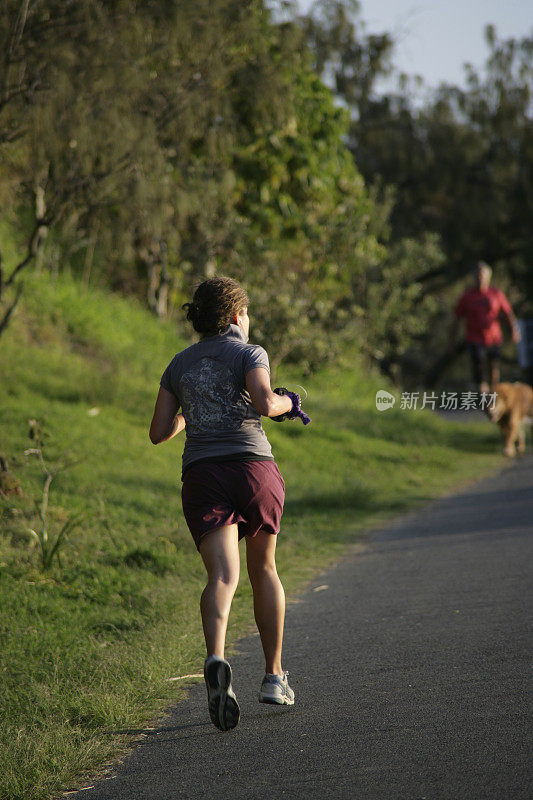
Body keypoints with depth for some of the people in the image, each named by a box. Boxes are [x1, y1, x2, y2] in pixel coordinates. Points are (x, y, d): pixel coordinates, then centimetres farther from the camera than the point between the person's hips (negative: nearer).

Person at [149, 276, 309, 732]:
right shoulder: (249, 353, 3)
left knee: (223, 577, -12)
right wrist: (287, 403, 6)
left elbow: (159, 433, 14)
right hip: (253, 468, -2)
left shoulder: (180, 365, 16)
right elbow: (264, 403, -15)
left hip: (202, 473, 2)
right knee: (264, 570, 19)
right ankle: (274, 677, 23)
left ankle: (217, 660, -41)